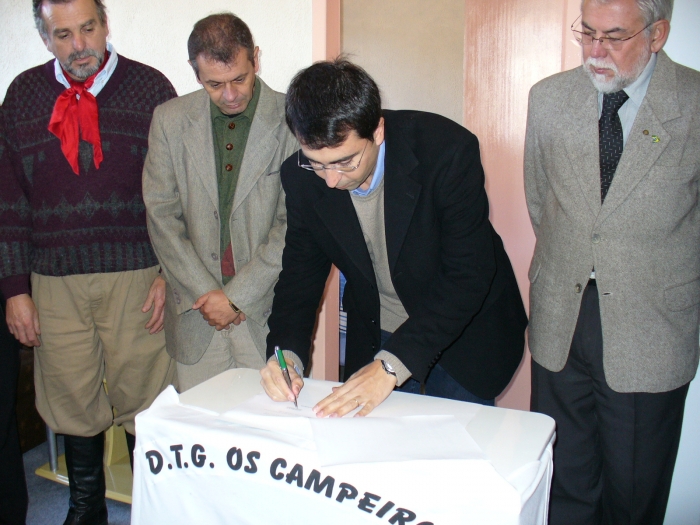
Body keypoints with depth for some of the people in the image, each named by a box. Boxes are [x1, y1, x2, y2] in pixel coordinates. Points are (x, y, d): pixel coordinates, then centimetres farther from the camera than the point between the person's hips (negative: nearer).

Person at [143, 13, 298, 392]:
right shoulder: (170, 120, 3)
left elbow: (296, 224, -9)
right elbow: (162, 215, 2)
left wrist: (236, 295, -10)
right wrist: (204, 292, -6)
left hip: (267, 311, -2)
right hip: (195, 314, 3)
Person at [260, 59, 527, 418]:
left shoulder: (448, 150, -28)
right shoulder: (302, 177, -15)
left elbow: (467, 276, -29)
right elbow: (301, 271, -4)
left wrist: (391, 365, -35)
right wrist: (286, 351, -23)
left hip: (465, 334, -3)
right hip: (375, 340, 3)